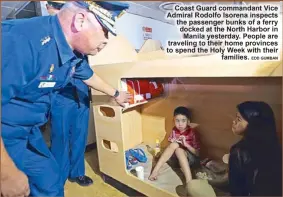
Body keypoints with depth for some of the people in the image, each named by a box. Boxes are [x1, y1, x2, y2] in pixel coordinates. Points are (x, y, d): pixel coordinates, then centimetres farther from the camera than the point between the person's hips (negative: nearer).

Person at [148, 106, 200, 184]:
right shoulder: (174, 131, -2)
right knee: (174, 144, -28)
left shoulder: (192, 133, -13)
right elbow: (171, 147, 7)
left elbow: (197, 153, -14)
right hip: (177, 157, 4)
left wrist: (186, 144, -29)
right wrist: (173, 142, -16)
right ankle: (155, 170, -30)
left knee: (178, 149, -35)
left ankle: (189, 180, -43)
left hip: (191, 158, -3)